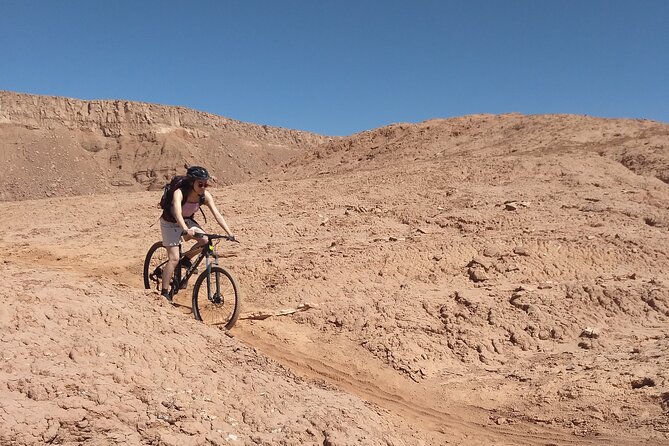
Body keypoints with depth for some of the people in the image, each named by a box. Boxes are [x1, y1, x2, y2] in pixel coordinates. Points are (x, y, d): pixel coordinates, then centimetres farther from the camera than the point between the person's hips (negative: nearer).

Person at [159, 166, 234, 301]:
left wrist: (229, 233, -34)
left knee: (205, 240, -20)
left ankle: (186, 259, 7)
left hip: (187, 221, 5)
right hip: (170, 223, -5)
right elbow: (177, 213, -50)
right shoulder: (180, 193, -34)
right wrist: (185, 230, -67)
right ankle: (164, 293, -4)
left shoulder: (205, 195, -19)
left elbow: (217, 214, -23)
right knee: (174, 258, -14)